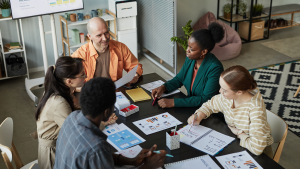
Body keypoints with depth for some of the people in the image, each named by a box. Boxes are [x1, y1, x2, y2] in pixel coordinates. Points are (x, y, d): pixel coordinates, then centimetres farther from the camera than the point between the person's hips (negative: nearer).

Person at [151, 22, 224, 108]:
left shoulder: (215, 68, -24)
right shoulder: (190, 59, -4)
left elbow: (205, 99, -24)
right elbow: (179, 79, 12)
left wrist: (174, 102, -27)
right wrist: (163, 87, -7)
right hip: (190, 104, 6)